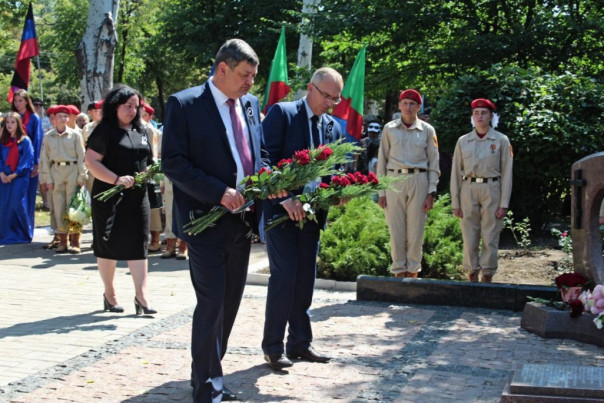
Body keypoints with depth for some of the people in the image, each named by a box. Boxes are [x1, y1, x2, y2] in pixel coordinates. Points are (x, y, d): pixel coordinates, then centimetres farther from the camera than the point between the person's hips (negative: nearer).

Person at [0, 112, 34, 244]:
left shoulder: (25, 141, 0)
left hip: (19, 178, -4)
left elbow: (27, 161, -6)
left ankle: (23, 234, 1)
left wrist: (14, 175, -13)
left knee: (17, 205, -10)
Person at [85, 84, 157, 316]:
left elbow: (147, 161, 24)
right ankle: (109, 294, 18)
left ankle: (141, 295, -1)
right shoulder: (105, 130, -5)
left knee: (138, 245, 0)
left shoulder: (140, 131, 14)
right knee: (108, 245, 5)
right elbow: (91, 161, -13)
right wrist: (117, 180, -22)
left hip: (137, 197, 5)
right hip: (110, 198, -5)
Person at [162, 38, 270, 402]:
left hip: (242, 221, 7)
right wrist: (219, 192, -20)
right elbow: (173, 163, -13)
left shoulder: (250, 104, 11)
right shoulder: (184, 104, -9)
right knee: (211, 304, -5)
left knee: (230, 303, 12)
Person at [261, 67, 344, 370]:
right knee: (284, 275, -8)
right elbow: (267, 160, -14)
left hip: (310, 212, 6)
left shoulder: (333, 127, 12)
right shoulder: (281, 113, -6)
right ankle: (273, 347, 2)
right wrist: (285, 199, -23)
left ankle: (300, 343, 20)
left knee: (305, 279, 10)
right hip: (279, 209, -6)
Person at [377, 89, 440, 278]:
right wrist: (381, 191, 2)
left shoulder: (427, 130, 6)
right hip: (395, 181, 0)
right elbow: (382, 161, 8)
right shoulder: (389, 129, 7)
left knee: (416, 230, 1)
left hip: (419, 181, 0)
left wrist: (431, 193, -2)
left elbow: (434, 163, 6)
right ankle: (399, 272, 10)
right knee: (396, 230, 1)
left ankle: (413, 271, 12)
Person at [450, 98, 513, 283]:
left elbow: (506, 173, 1)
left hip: (492, 190, -2)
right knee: (469, 236, 3)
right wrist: (455, 202, 3)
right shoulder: (463, 141, 7)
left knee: (490, 236, 0)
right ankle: (472, 274, 14)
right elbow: (456, 172, 8)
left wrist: (504, 203, -5)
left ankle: (487, 276, 10)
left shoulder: (501, 140, 2)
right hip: (468, 190, 2)